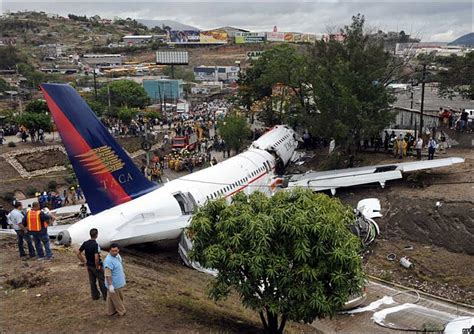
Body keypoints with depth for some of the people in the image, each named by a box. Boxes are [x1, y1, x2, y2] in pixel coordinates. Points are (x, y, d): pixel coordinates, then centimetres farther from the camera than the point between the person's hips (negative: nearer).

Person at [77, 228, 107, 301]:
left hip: (89, 266, 6)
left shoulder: (85, 243, -5)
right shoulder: (96, 244, -26)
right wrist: (97, 266, -18)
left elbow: (78, 253, 3)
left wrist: (83, 261, 10)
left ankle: (95, 296, 30)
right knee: (101, 281, 9)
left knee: (92, 281, 18)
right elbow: (96, 257, -32)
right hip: (96, 266, -6)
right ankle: (105, 296, 19)